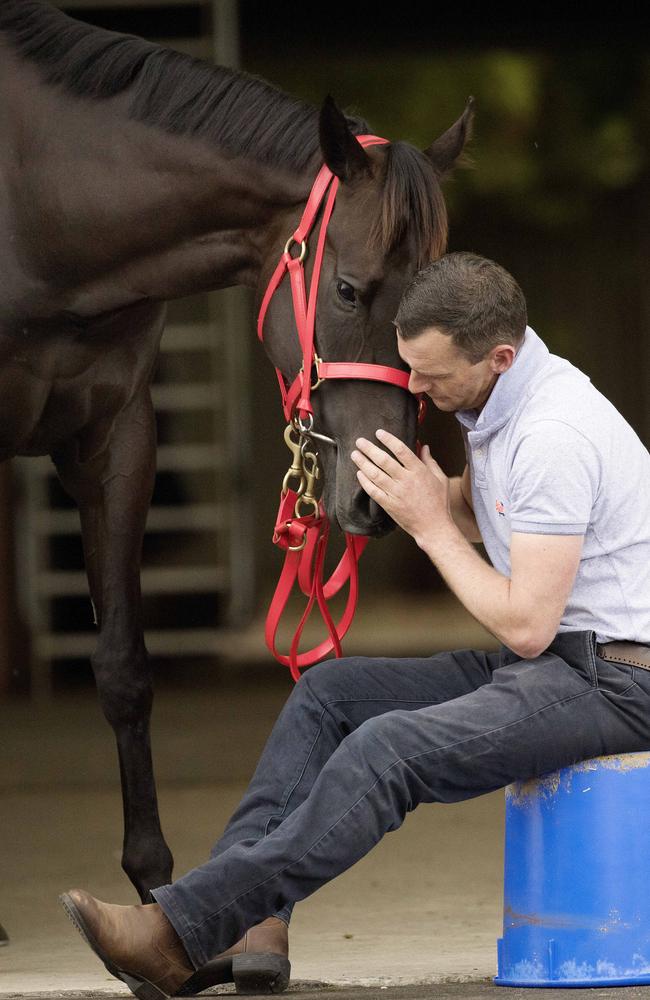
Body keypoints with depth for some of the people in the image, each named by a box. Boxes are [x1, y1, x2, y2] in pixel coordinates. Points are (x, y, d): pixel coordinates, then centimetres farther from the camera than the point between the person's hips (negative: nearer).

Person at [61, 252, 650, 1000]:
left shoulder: (554, 435, -23)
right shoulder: (494, 401, 8)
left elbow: (526, 625, -23)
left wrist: (429, 522, -15)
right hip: (545, 665, 11)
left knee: (386, 748, -26)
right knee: (329, 691, 5)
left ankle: (182, 931, -29)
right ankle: (252, 926, -9)